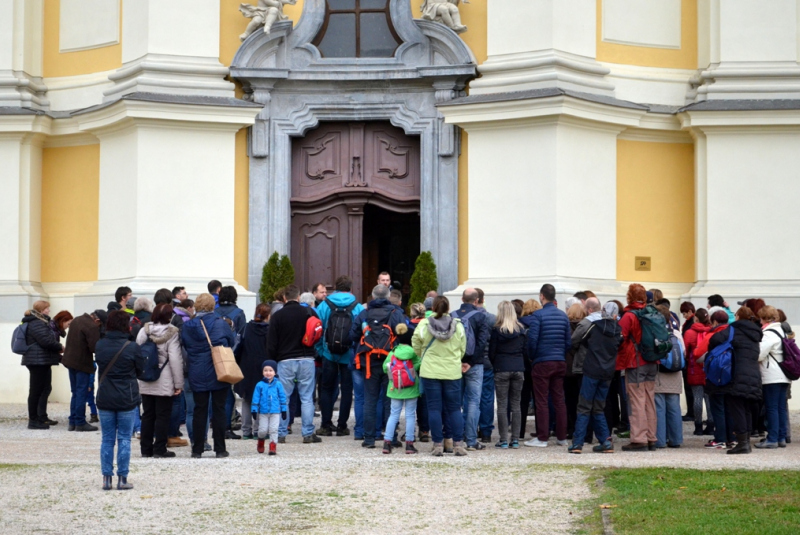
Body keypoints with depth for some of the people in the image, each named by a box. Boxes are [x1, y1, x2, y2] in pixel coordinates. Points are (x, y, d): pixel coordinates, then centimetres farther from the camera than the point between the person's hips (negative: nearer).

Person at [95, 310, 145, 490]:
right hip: (127, 399, -3)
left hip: (104, 399, 3)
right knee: (124, 439, 4)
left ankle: (106, 478, 10)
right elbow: (141, 371, -1)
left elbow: (99, 366, 8)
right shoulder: (131, 347, -12)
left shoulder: (100, 345, -3)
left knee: (107, 439, 10)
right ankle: (122, 479, 5)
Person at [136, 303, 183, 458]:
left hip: (145, 382, 4)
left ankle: (146, 448, 14)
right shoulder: (172, 333, -10)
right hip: (164, 382, -4)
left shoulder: (143, 331, 2)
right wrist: (178, 383, -7)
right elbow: (175, 360, -12)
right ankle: (159, 449, 2)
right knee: (163, 415, 2)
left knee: (147, 415, 11)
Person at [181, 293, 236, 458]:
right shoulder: (220, 324, -9)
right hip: (219, 374, -2)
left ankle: (197, 449, 7)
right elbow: (231, 343, 0)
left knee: (199, 410, 7)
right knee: (218, 410, 4)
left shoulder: (187, 326, -1)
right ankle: (220, 449, 5)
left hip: (197, 375, 2)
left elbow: (185, 347, 9)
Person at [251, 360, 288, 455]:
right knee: (263, 430, 4)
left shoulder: (278, 385, 1)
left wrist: (284, 410, 6)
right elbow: (255, 398, 2)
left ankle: (273, 447, 4)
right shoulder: (260, 385, 0)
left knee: (273, 429, -3)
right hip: (263, 412, 0)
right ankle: (260, 443, 31)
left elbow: (282, 397, 7)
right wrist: (254, 410, -2)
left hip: (275, 412, 0)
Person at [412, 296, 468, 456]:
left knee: (434, 408, 4)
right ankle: (458, 444, 6)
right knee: (454, 408, 8)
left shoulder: (423, 324, -6)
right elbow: (462, 350, 7)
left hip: (430, 372, -1)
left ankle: (438, 444, 2)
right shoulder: (458, 326, -2)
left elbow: (417, 348, 3)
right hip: (452, 372, 1)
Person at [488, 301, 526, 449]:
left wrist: (494, 365, 15)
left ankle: (504, 439, -4)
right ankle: (515, 439, 6)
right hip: (519, 369, 3)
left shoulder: (496, 329, -5)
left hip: (501, 370, -3)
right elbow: (525, 350, 7)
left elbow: (491, 352, -2)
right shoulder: (522, 329, 4)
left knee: (502, 405, 0)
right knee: (516, 404, 8)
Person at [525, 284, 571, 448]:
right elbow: (569, 340, 7)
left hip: (542, 363, -5)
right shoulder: (563, 315, 7)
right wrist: (561, 355, 16)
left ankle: (542, 438, -1)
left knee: (541, 401, -1)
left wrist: (532, 357, 1)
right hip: (560, 363, 5)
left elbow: (532, 339, -14)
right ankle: (561, 437, 12)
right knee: (559, 400, 9)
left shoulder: (538, 315, -10)